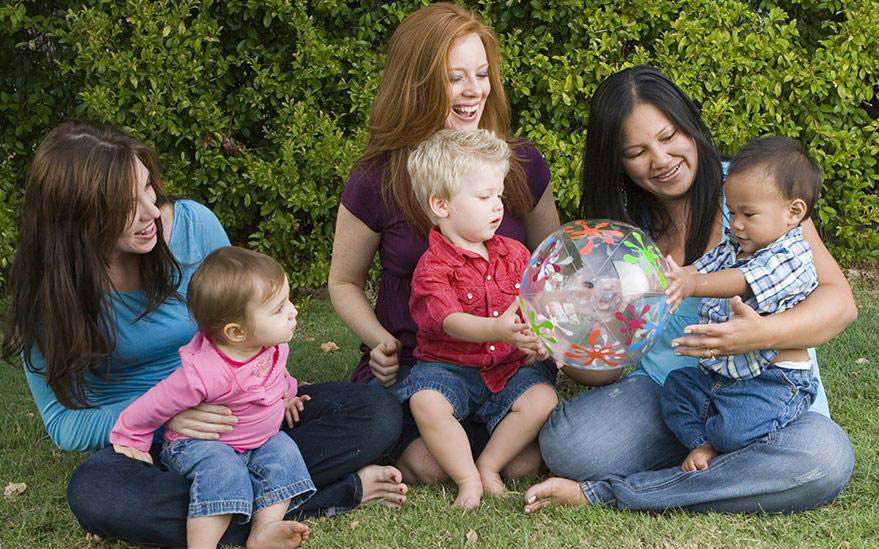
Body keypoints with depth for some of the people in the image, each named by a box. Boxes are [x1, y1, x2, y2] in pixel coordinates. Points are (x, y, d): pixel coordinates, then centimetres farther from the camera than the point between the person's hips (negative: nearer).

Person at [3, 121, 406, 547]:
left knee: (378, 413, -17)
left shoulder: (193, 224, -8)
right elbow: (62, 423, -10)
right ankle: (341, 493, -32)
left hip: (228, 412, 2)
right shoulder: (44, 288, -12)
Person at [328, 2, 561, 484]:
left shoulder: (522, 164, -1)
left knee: (523, 462, -23)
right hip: (413, 361, -1)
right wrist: (380, 342, -11)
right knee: (429, 464, -25)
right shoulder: (375, 182, -7)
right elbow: (344, 282, 7)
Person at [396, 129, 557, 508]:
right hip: (448, 366, -4)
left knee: (542, 399, -22)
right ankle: (467, 477, -15)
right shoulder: (432, 267, -11)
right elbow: (449, 321, -27)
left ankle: (489, 465, -6)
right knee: (426, 403, -32)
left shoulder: (514, 254, 8)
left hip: (508, 366, 4)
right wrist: (497, 330, -46)